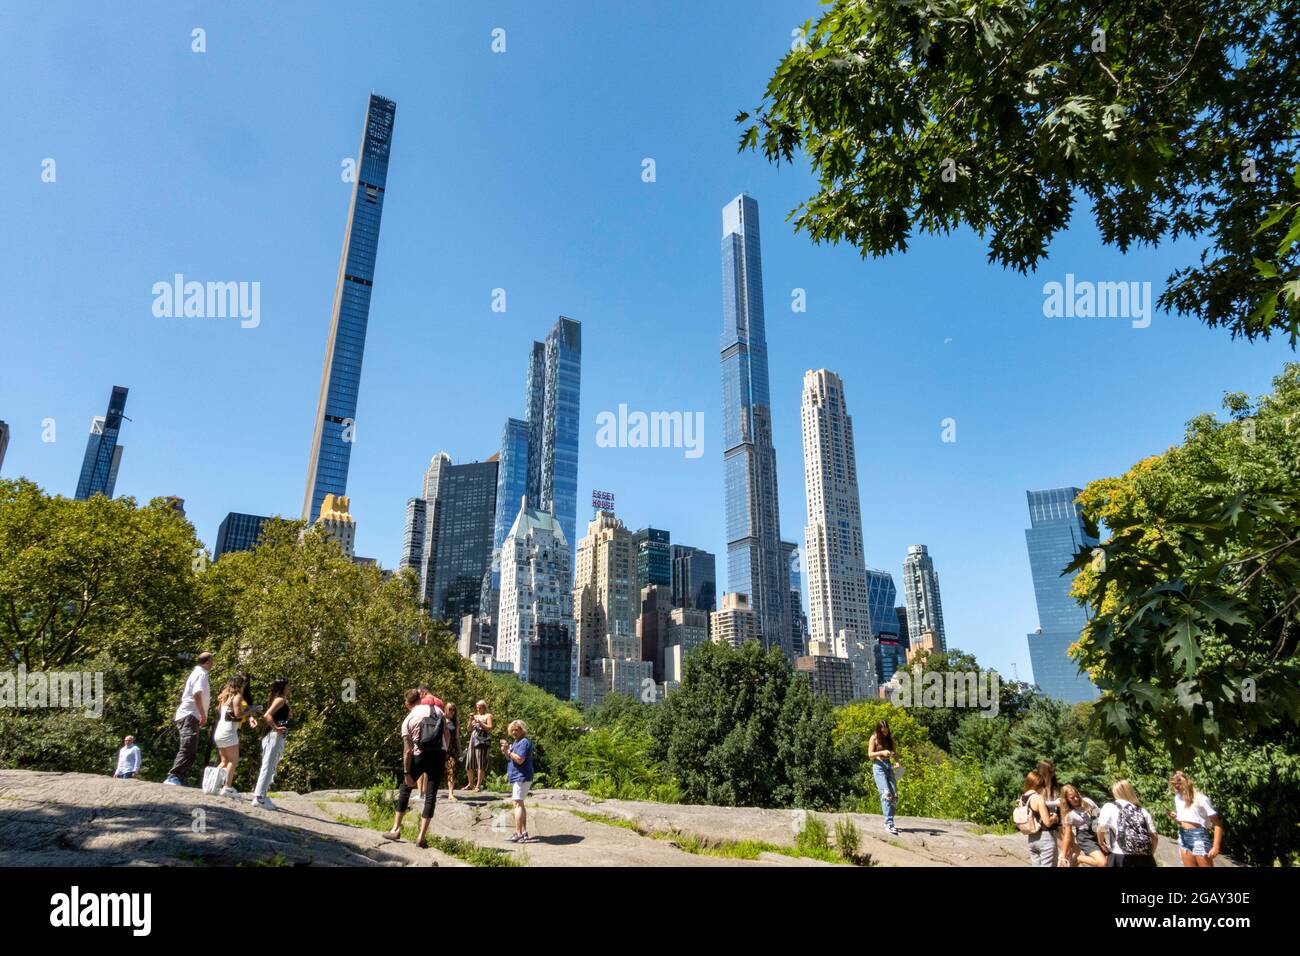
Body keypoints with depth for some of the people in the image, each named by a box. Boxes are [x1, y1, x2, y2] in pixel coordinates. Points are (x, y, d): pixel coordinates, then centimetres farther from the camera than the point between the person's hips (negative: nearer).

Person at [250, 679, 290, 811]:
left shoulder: (279, 700, 18)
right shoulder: (281, 700, -10)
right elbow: (267, 715, -21)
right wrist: (276, 728, -19)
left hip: (274, 737, 10)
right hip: (275, 736, -10)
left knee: (269, 768, 14)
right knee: (268, 767, -7)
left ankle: (261, 795, 19)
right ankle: (259, 797, -6)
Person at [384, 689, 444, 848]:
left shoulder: (408, 720, -2)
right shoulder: (436, 710, 4)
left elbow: (408, 750, -7)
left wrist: (406, 773, -3)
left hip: (420, 756, -2)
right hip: (438, 754, 2)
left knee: (405, 789, 19)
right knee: (431, 794, 6)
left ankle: (396, 829, 23)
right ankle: (422, 837, 6)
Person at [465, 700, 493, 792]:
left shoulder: (488, 716, 6)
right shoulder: (475, 716, 21)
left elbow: (490, 728, -5)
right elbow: (469, 729, 17)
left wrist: (480, 722, -12)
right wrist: (470, 721, 1)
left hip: (482, 741, -6)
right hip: (473, 740, 6)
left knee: (480, 765, -8)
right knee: (469, 764, 6)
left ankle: (478, 785, -6)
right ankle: (470, 784, 20)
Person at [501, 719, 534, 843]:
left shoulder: (524, 742, -15)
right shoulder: (516, 742, 18)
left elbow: (519, 760, -24)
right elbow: (511, 759, 21)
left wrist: (508, 750, -20)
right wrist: (505, 752, 3)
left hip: (521, 777, -11)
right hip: (517, 777, 11)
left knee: (518, 804, -12)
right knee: (520, 804, 16)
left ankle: (518, 834, -13)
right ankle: (524, 832, 23)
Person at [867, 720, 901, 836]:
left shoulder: (890, 738, 13)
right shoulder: (874, 738, -1)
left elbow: (893, 752, 17)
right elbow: (870, 754, -4)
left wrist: (896, 761, -3)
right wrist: (882, 753, -19)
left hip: (889, 766, 6)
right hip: (878, 766, -6)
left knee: (894, 795, 1)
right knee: (886, 794, -17)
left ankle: (889, 822, 12)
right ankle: (888, 823, -19)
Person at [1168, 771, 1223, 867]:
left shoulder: (1201, 799, -13)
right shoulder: (1178, 798, 8)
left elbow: (1217, 824, -12)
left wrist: (1216, 847, -18)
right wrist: (1175, 819, -3)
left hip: (1198, 837, -7)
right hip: (1183, 837, 7)